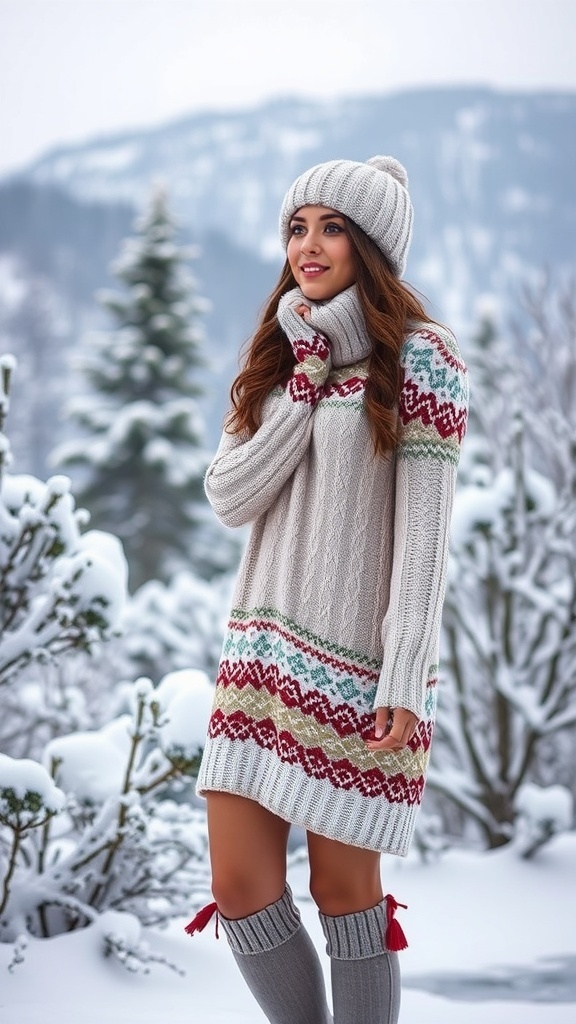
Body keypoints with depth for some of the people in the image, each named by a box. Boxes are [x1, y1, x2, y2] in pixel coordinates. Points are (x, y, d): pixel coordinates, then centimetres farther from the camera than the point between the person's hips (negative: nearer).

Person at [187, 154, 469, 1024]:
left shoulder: (419, 358, -6)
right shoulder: (279, 357, 13)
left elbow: (424, 527, -11)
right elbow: (230, 499, 2)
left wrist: (406, 680, -16)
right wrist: (305, 382, -6)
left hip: (356, 662, -6)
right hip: (264, 653, 6)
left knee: (344, 889, 0)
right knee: (240, 887, 3)